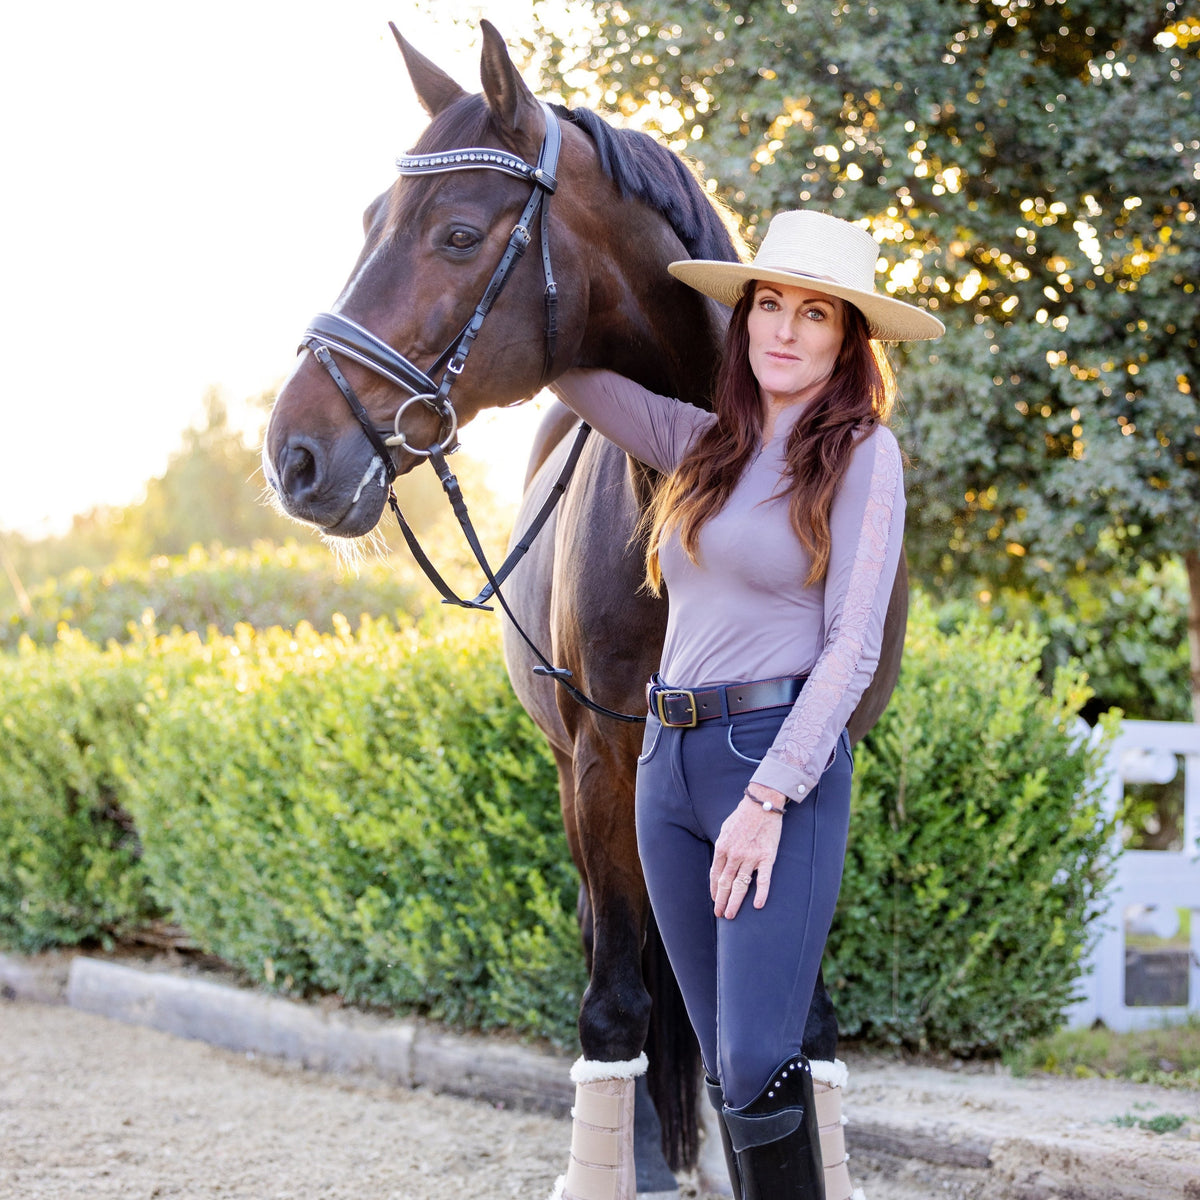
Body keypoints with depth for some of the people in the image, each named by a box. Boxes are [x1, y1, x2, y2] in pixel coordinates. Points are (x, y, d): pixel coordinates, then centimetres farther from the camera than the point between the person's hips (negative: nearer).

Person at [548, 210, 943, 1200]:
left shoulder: (862, 455, -4)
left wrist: (769, 795, -15)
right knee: (725, 1069, 8)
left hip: (784, 755, -6)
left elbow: (852, 647, -9)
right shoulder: (705, 443, 13)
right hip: (668, 762, 6)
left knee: (758, 1063, -13)